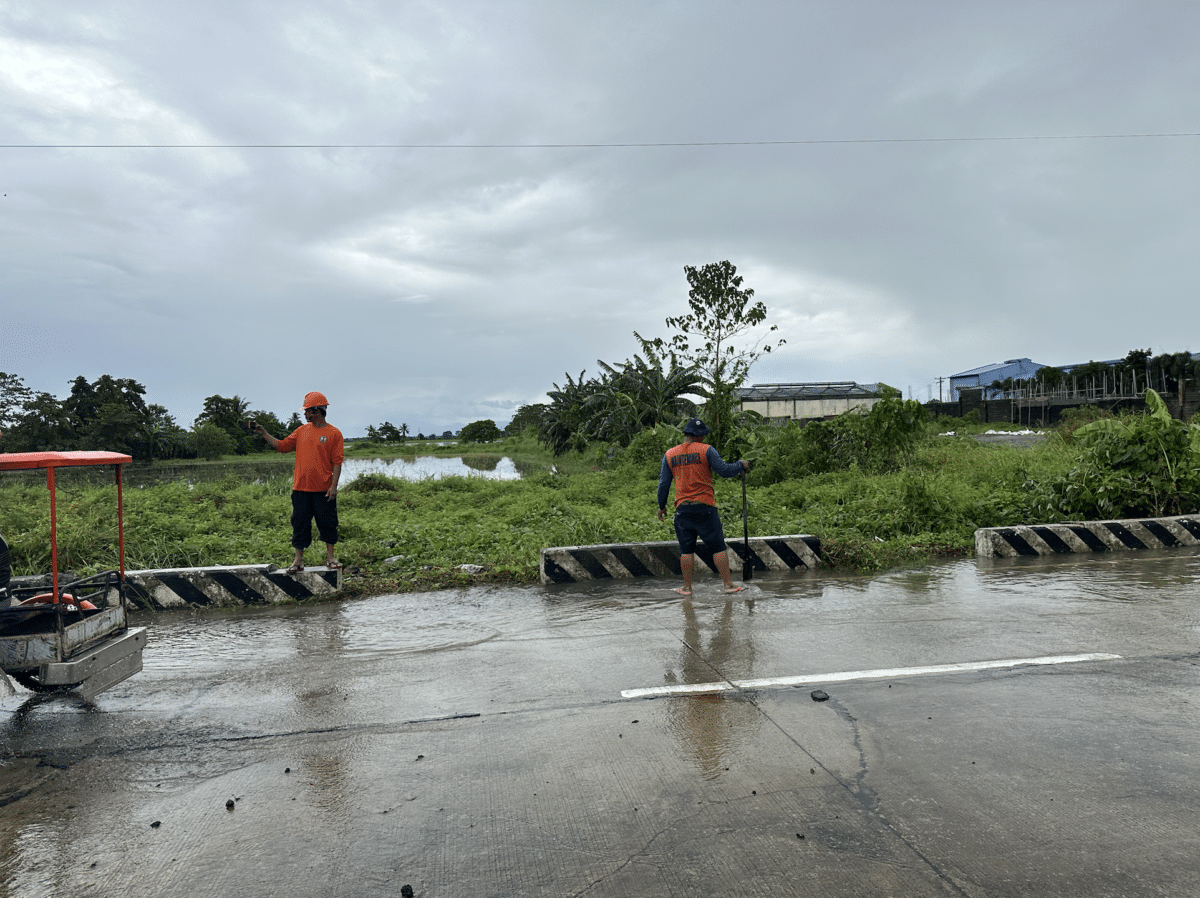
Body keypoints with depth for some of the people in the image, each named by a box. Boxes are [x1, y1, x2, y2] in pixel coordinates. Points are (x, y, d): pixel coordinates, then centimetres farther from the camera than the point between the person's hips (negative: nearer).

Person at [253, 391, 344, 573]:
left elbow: (337, 462, -7)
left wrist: (334, 486, -13)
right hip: (301, 488, 4)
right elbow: (282, 446, 17)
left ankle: (330, 557, 16)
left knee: (327, 523, 4)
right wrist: (264, 434, 11)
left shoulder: (333, 433, -4)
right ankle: (298, 560, 13)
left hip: (323, 490, -4)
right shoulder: (302, 430, 11)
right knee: (300, 523, 6)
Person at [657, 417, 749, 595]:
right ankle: (728, 584, 4)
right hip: (705, 507, -3)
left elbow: (663, 483, 9)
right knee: (718, 547, 3)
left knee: (686, 550, 9)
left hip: (682, 509, 3)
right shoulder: (706, 450, -4)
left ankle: (687, 587, 12)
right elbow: (724, 470, -7)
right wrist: (742, 465, 11)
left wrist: (661, 506, 18)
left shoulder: (669, 455, 7)